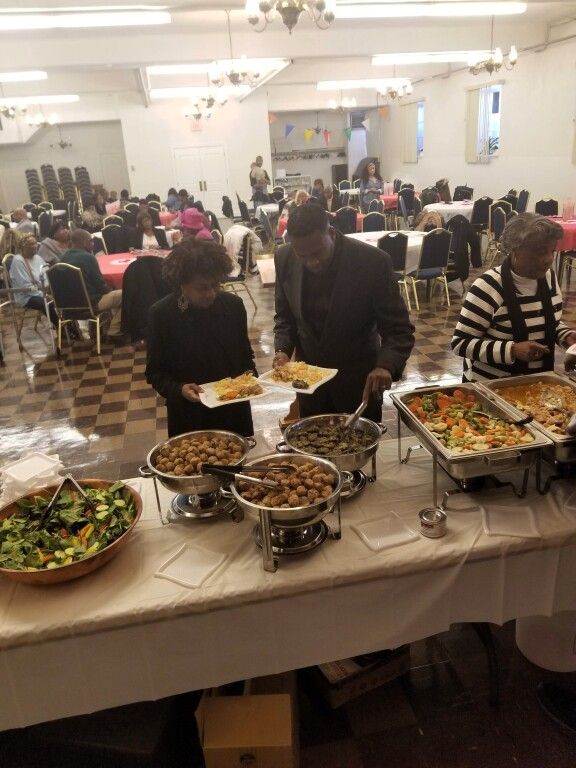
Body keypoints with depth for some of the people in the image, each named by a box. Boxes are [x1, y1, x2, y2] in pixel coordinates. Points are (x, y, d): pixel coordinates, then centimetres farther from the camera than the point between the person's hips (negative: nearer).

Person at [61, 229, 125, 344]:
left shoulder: (63, 258, 6)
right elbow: (100, 283, -13)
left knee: (108, 293, 31)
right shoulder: (88, 257, -17)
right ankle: (114, 333, 5)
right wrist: (109, 290, 8)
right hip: (90, 303, -9)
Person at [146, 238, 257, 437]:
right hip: (189, 416, -2)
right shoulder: (161, 314, -13)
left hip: (235, 412, 3)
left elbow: (246, 354, 6)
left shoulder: (233, 305, -7)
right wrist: (179, 390, -24)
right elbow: (155, 372, -6)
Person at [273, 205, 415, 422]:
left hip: (359, 385, -3)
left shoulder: (373, 262, -20)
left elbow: (399, 329, -16)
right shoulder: (284, 258, -9)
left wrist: (386, 365, -34)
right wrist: (282, 349, -12)